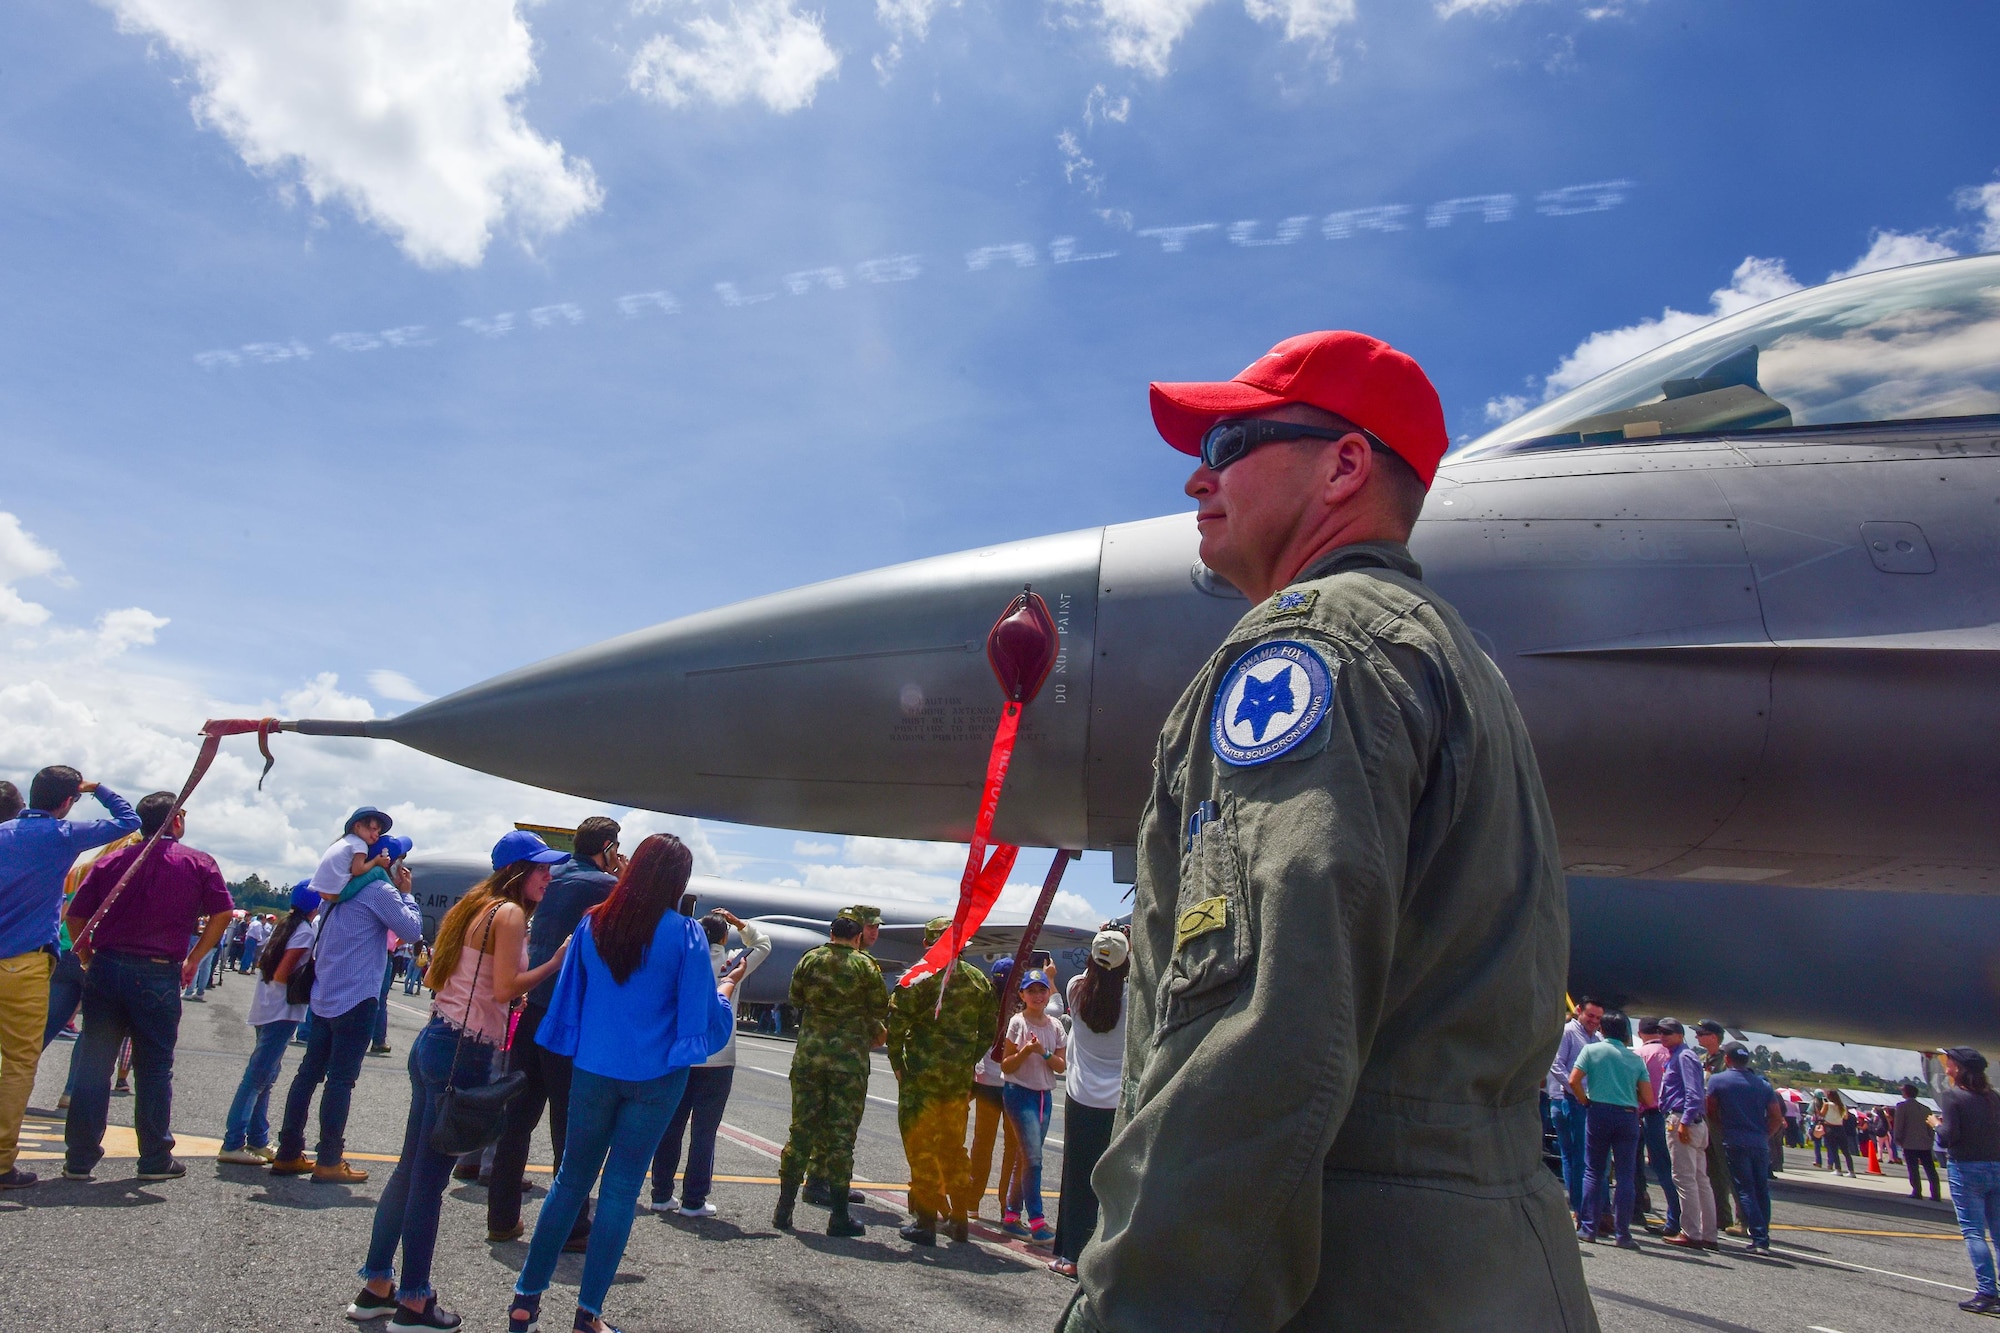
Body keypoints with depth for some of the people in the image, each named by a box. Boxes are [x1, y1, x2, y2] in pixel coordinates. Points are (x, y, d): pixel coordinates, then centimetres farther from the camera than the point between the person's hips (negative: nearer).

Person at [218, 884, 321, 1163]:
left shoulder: (283, 927, 13)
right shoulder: (305, 931, -13)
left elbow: (259, 963, 15)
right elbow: (281, 975, -18)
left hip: (266, 1011, 9)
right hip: (282, 1012, -9)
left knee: (265, 1076, 14)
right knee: (258, 1076, -6)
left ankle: (258, 1140, 19)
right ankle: (232, 1144, -4)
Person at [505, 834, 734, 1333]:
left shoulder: (592, 924, -2)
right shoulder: (685, 934, -12)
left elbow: (568, 997, 8)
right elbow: (702, 1015, -8)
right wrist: (725, 990, 9)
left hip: (593, 1070, 3)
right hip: (655, 1077, -3)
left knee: (571, 1180, 16)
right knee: (621, 1189, 7)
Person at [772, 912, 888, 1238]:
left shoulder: (809, 959, 3)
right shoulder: (865, 965, -5)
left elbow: (795, 1000, 13)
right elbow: (881, 1012, -2)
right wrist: (873, 1036, 17)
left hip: (809, 1053, 3)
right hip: (850, 1057, -3)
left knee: (801, 1129, 11)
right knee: (841, 1135, 3)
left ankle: (783, 1209, 15)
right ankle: (838, 1216, 7)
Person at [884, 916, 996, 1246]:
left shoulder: (919, 977, -9)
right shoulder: (979, 981, 6)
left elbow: (897, 1023, -13)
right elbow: (989, 1030, 9)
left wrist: (897, 1063, -2)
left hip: (922, 1074, -5)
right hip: (960, 1078, 5)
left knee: (920, 1146, 4)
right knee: (953, 1147, 17)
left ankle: (925, 1221, 5)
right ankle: (959, 1219, 22)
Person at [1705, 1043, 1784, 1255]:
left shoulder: (1717, 1080, -1)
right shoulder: (1763, 1084, 9)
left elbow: (1711, 1112, 3)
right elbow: (1777, 1117, 6)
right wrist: (1763, 1135, 14)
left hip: (1735, 1144, -4)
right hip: (1761, 1144, 4)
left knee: (1745, 1191, -2)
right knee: (1761, 1190, 11)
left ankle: (1758, 1239, -8)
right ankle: (1764, 1238, 13)